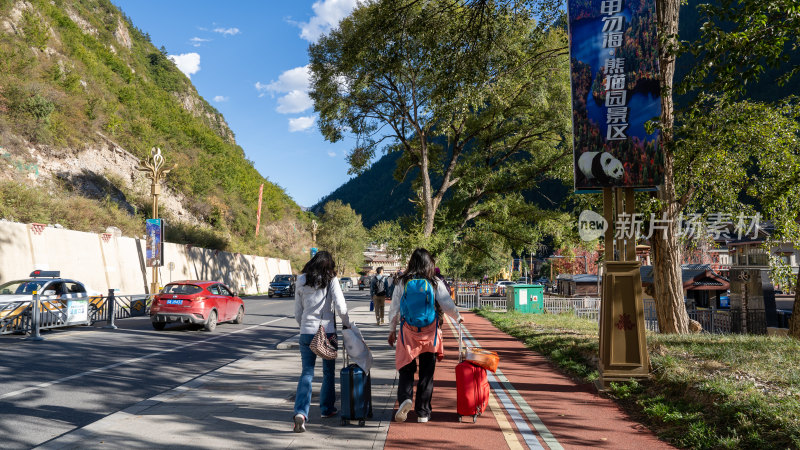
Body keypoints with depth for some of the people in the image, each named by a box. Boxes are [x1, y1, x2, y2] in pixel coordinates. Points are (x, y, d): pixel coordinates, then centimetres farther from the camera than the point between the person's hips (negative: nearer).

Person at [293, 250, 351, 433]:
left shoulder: (301, 282, 5)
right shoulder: (331, 280, -5)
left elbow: (297, 312, 9)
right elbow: (340, 307, -12)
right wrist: (347, 324, 4)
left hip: (306, 331, 2)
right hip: (327, 331, -2)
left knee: (307, 372, 3)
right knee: (329, 372, 15)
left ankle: (301, 412, -13)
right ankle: (327, 408, 26)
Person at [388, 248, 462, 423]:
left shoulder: (402, 282, -1)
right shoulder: (436, 283, -3)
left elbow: (394, 309, 3)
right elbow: (448, 306, -6)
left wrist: (392, 330, 14)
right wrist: (458, 317, 14)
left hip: (408, 331, 0)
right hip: (429, 332, 0)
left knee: (406, 369, 9)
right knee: (427, 373, 9)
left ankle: (405, 398, -17)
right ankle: (423, 412, 15)